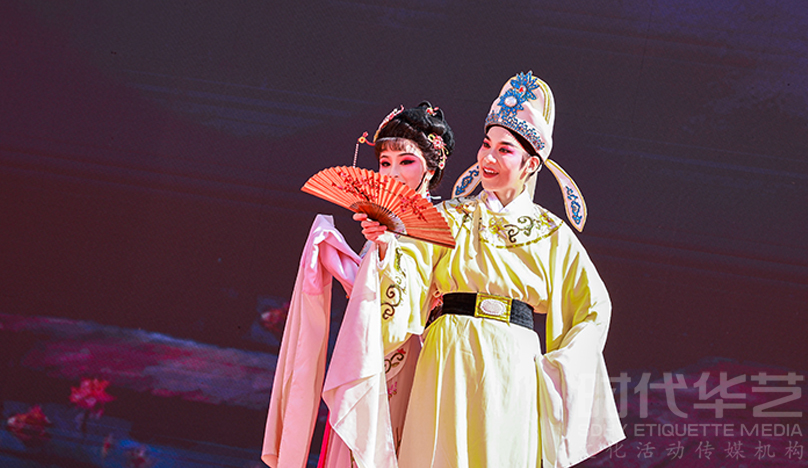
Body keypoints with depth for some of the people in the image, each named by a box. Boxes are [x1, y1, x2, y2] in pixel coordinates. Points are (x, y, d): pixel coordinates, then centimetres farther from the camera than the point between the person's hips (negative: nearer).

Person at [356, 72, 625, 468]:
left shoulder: (552, 234, 10)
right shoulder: (448, 218, 10)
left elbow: (594, 306, 13)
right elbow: (409, 278, -4)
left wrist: (557, 367, 3)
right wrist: (387, 246, -25)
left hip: (515, 372, 0)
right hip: (451, 363, 0)